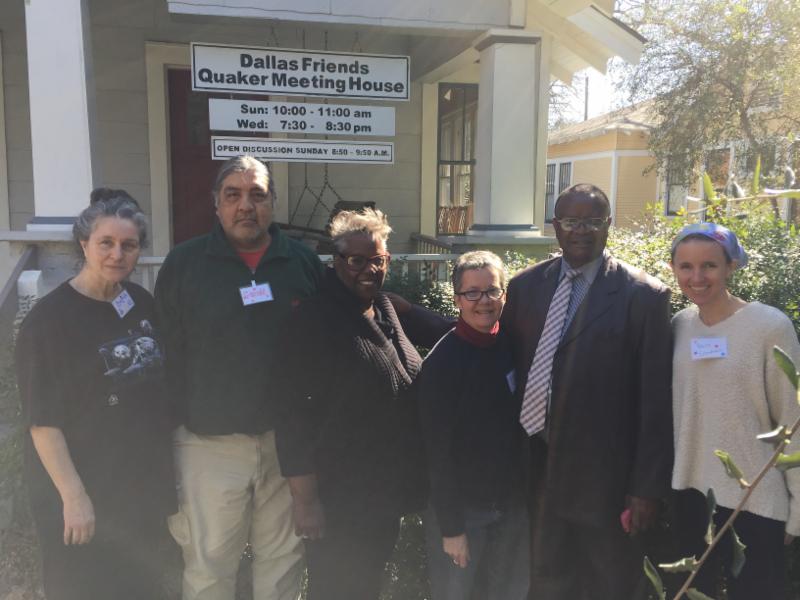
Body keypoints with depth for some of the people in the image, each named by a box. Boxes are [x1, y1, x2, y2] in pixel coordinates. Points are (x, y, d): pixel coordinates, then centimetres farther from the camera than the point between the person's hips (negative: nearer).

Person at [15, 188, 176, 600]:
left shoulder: (143, 303, 1)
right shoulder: (49, 318, -16)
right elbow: (43, 421, -18)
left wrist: (167, 465, 13)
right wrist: (74, 495, -20)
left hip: (143, 482, 6)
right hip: (83, 491, -5)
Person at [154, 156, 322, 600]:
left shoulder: (304, 262, 3)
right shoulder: (184, 263, -1)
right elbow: (168, 354, -1)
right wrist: (167, 433, -3)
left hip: (289, 441, 2)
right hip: (210, 445, -1)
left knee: (283, 555, 15)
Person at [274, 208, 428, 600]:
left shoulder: (385, 310, 7)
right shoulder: (313, 320, -18)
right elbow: (296, 416, -20)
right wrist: (305, 499, -19)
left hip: (387, 493, 7)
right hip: (339, 498, -7)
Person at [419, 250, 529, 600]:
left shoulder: (512, 344, -1)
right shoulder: (442, 361, -16)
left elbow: (519, 424, 5)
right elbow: (438, 453, -14)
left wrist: (527, 492, 3)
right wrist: (450, 527, -13)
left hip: (513, 503, 5)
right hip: (461, 508, -5)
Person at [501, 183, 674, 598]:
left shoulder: (643, 295, -9)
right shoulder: (524, 286, 3)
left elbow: (655, 400, -10)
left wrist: (647, 487, -9)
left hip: (605, 477, -3)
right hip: (539, 471, 4)